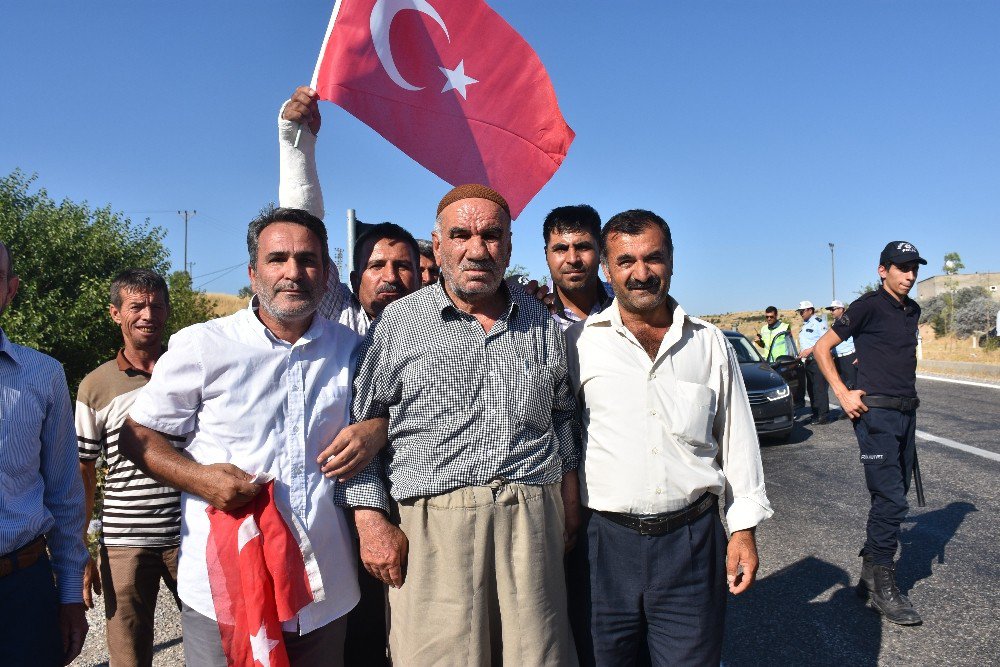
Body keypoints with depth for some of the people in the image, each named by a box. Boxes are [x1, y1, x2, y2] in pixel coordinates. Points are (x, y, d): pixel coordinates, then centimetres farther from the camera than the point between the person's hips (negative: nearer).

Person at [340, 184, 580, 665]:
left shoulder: (542, 323, 12)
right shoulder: (399, 322, 2)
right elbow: (359, 426, 3)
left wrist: (569, 499, 16)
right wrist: (371, 519, -5)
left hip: (533, 519, 3)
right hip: (433, 525, -2)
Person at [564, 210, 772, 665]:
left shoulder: (710, 343, 6)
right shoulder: (579, 342, -1)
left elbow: (737, 439, 10)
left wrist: (744, 528, 7)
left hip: (693, 539, 2)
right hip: (605, 541, -1)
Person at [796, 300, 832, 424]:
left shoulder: (818, 321, -8)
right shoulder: (805, 324, 22)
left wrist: (809, 350, -20)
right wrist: (801, 353, 17)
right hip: (809, 361, 10)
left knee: (820, 388, -11)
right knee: (811, 389, 11)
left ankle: (824, 416, -10)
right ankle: (816, 414, 18)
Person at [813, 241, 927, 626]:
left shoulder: (912, 311, 14)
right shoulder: (868, 307, -8)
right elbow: (822, 348, -8)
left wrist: (909, 395, 18)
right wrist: (843, 394, -14)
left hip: (906, 412, 8)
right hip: (876, 413, -8)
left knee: (892, 498, 12)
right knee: (891, 499, -9)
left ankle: (871, 573, 25)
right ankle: (882, 586, 2)